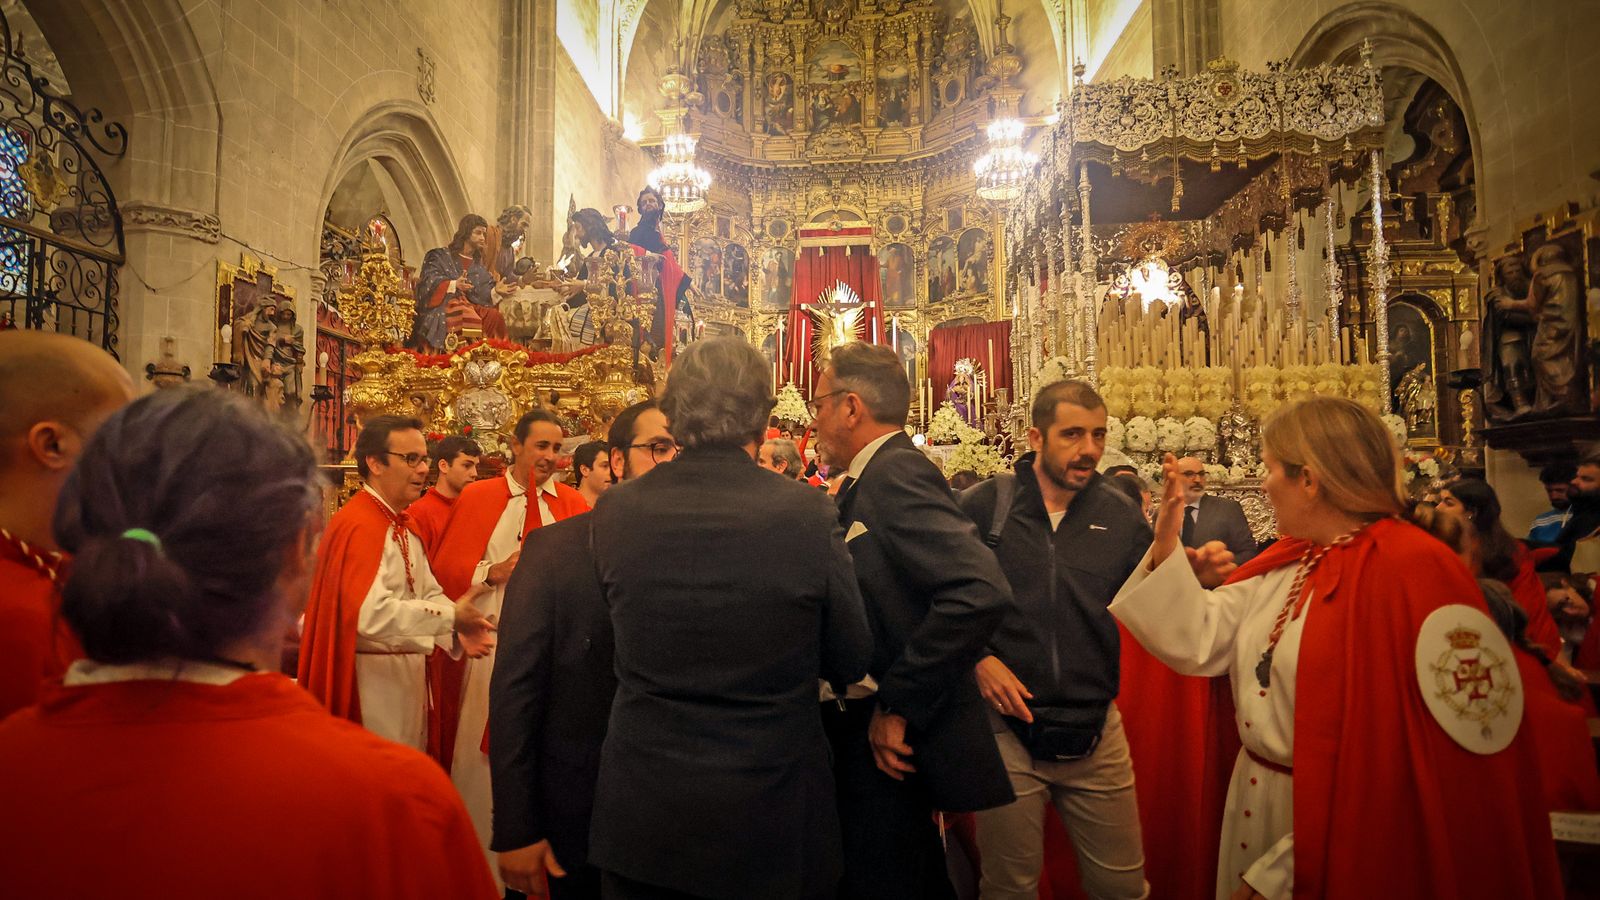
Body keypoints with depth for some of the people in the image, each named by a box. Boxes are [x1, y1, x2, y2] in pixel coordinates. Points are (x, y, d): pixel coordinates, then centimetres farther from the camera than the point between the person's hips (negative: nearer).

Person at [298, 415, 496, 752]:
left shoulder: (404, 528, 11)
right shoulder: (358, 526, -20)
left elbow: (428, 594, 10)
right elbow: (371, 613, -31)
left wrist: (458, 632, -8)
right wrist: (451, 617, -23)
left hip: (408, 674, 10)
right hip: (374, 680, -9)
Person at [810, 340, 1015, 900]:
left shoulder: (896, 472, -18)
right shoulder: (870, 479, 9)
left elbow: (981, 592, -30)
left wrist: (899, 705, -24)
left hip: (893, 745, -9)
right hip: (879, 735, 9)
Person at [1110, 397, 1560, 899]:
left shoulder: (1411, 578, -22)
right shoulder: (1285, 563, 3)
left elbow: (1388, 765, -24)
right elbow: (1198, 642, 1)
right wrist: (1166, 546, -7)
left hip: (1336, 835, -7)